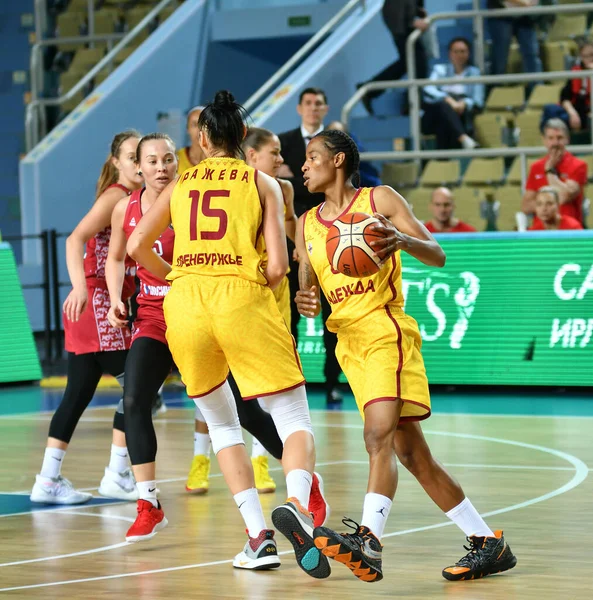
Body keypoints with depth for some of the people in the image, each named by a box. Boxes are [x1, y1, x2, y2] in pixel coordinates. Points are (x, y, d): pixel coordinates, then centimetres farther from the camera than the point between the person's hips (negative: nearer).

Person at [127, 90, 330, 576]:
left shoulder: (181, 184, 17)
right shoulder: (263, 184, 10)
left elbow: (137, 246, 13)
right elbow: (278, 266, 0)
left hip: (185, 303, 3)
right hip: (243, 299, -3)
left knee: (222, 424, 20)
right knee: (295, 420, 2)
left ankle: (258, 535, 7)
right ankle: (296, 504, -29)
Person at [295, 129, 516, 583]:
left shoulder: (380, 200, 0)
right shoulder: (307, 225, 17)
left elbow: (438, 256, -4)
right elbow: (308, 293, 17)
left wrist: (403, 241, -25)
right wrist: (305, 304, -7)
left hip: (387, 330, -6)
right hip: (349, 343, 7)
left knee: (380, 436, -24)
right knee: (412, 454, 4)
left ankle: (368, 542, -36)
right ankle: (487, 543, 11)